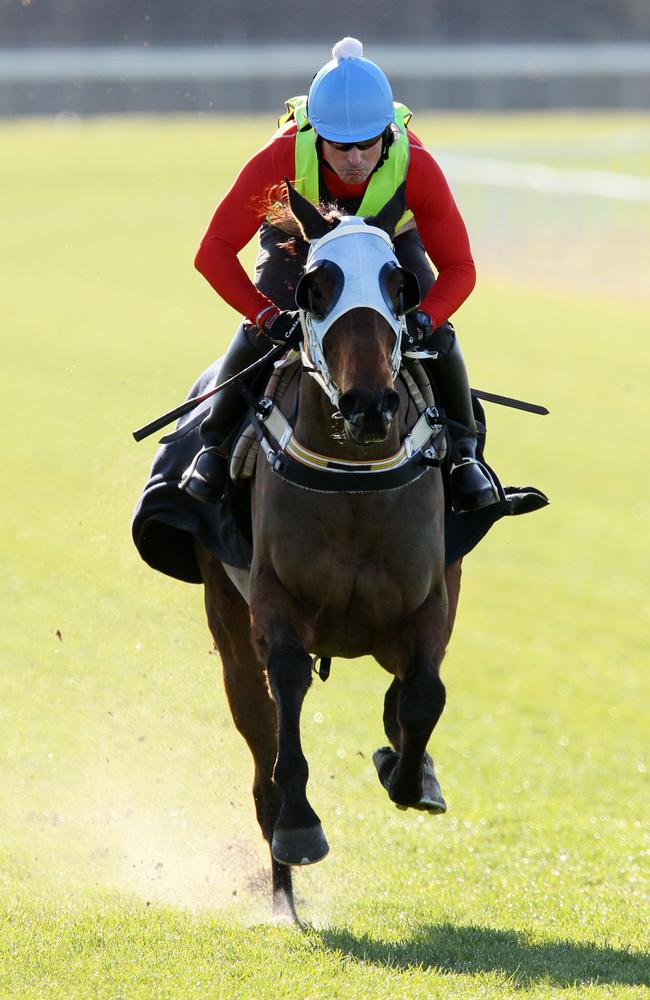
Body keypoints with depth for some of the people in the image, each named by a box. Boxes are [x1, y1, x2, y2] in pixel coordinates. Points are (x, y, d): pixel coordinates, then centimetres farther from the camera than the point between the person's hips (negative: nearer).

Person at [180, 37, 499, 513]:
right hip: (297, 237, -1)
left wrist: (423, 319, -48)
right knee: (257, 336, -19)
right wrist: (268, 317, -48)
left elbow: (459, 268, -29)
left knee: (437, 337, -16)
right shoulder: (284, 156, -41)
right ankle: (215, 445, 5)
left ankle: (464, 452, 8)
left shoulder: (416, 165, -38)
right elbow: (213, 253, -37)